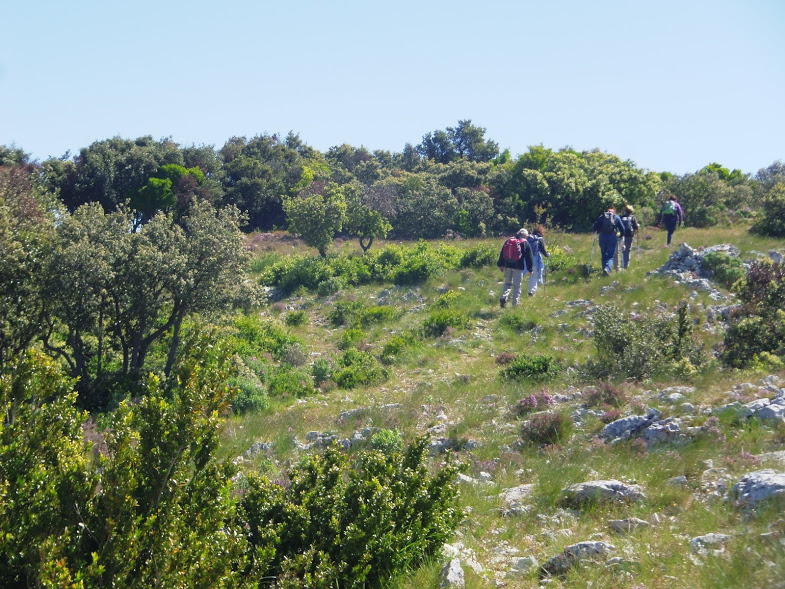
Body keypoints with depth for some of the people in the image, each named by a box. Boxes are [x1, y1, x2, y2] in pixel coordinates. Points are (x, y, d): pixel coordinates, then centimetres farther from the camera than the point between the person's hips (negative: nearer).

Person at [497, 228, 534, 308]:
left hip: (507, 265, 4)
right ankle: (515, 304, 3)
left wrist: (500, 264, 17)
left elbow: (502, 253, 13)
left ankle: (504, 297, -5)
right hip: (518, 267, -4)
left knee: (507, 283, 16)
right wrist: (530, 269, 6)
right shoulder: (525, 243, 0)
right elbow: (529, 257, 1)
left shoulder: (508, 240, 11)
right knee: (517, 286, 3)